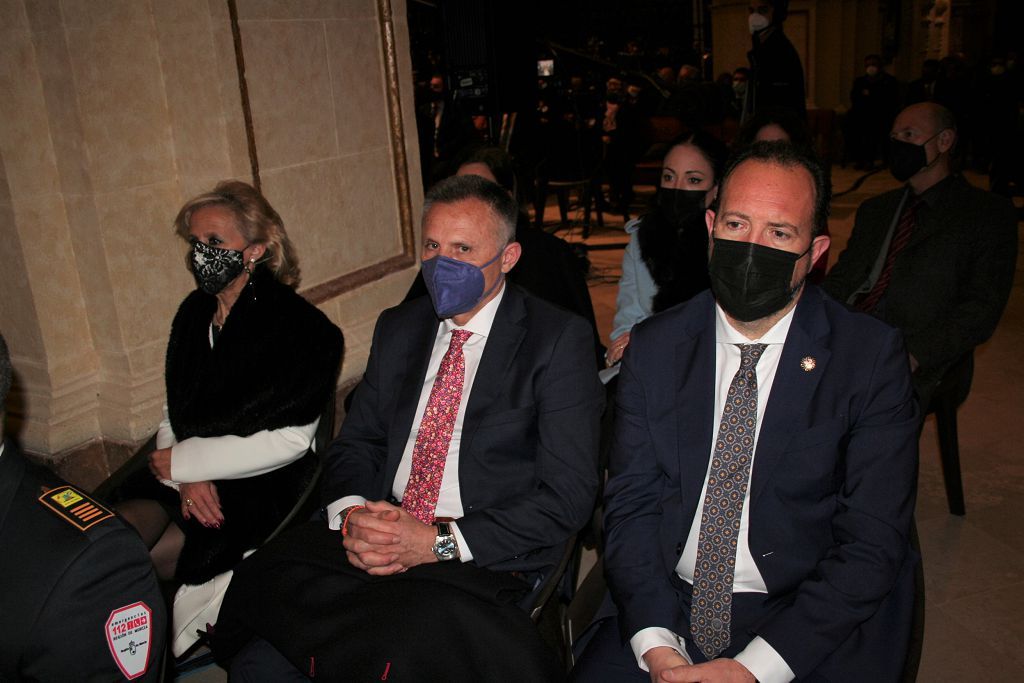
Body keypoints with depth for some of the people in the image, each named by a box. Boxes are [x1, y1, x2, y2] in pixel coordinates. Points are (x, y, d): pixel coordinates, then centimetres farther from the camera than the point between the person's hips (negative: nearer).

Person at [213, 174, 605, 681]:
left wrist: (439, 542, -17)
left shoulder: (558, 339, -4)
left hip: (485, 558, -4)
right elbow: (355, 441, 15)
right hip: (375, 540, 4)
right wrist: (352, 513, -8)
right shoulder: (397, 328, 13)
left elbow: (567, 496, -10)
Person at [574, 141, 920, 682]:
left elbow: (872, 544, -9)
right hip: (666, 608, 2)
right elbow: (631, 504, -1)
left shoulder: (871, 356, -6)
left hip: (809, 627, -1)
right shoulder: (654, 346, 1)